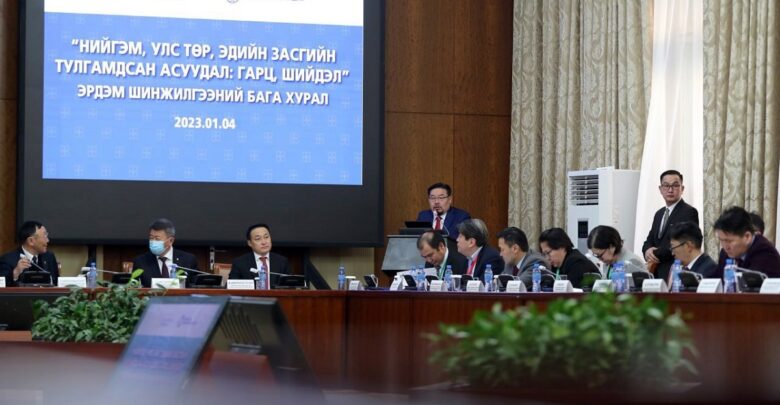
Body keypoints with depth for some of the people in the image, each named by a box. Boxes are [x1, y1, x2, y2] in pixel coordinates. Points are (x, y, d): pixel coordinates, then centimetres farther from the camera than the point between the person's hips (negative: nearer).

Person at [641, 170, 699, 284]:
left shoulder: (689, 212, -5)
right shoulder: (659, 214, 20)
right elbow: (649, 240, 20)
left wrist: (656, 254, -10)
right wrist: (648, 250, -4)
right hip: (658, 274, 7)